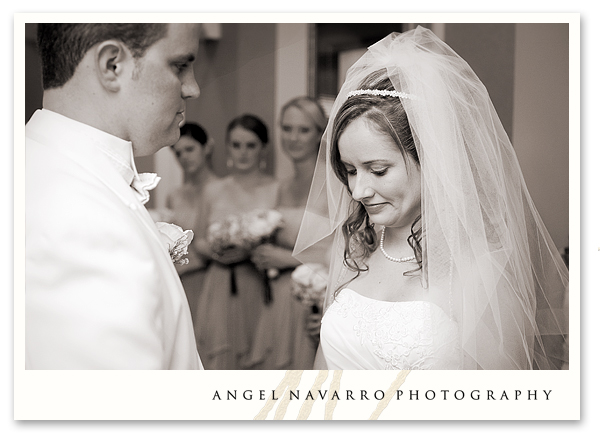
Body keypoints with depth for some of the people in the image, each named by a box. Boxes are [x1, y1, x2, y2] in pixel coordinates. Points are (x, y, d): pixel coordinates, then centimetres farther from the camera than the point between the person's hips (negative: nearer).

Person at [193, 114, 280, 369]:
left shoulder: (276, 190, -1)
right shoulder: (214, 191, 11)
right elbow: (201, 240, 19)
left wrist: (250, 250, -16)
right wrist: (212, 249, -2)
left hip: (259, 288, -3)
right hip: (219, 288, 3)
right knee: (219, 361, 0)